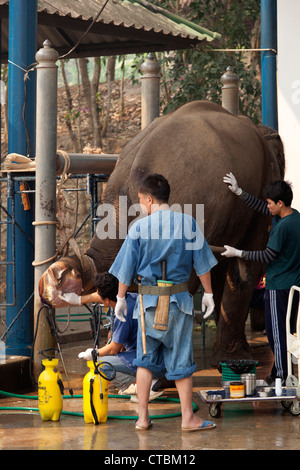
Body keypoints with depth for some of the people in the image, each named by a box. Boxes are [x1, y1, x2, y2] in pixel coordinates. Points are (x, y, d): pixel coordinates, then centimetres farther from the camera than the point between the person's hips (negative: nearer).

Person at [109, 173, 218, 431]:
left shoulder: (139, 227, -6)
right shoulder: (188, 223, -3)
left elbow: (126, 269, -2)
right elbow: (202, 262, 1)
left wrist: (121, 298, 10)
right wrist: (208, 293, 11)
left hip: (149, 299, 0)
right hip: (179, 299, 0)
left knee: (145, 357, 10)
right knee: (181, 358, 7)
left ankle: (143, 417, 10)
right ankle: (188, 417, 13)